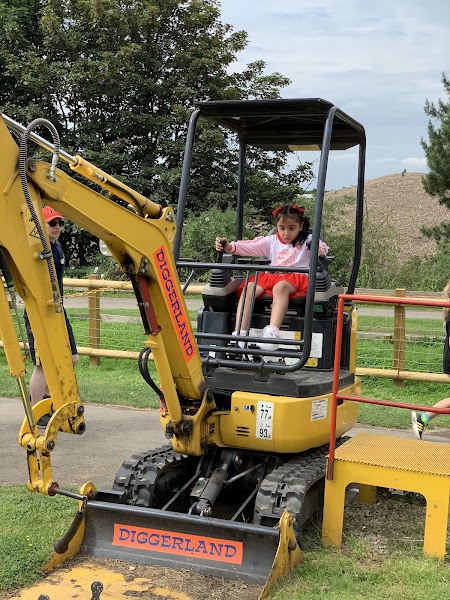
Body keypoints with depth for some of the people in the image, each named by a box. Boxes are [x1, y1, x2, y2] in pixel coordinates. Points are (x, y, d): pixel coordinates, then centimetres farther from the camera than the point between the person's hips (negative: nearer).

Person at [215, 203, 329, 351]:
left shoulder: (307, 240, 14)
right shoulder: (271, 241, 20)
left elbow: (322, 247, -2)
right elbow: (250, 247, 9)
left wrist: (319, 249, -28)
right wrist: (229, 246, -9)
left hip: (296, 277, -4)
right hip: (271, 276, 4)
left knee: (280, 287, -39)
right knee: (249, 287, -27)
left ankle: (272, 332, -54)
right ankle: (239, 333, -37)